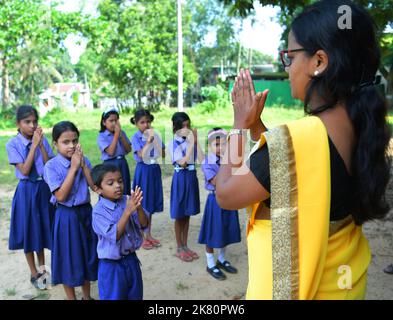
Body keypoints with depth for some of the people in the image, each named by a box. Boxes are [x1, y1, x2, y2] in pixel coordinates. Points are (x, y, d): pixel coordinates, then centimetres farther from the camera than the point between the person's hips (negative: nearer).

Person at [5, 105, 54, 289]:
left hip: (44, 188, 3)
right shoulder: (13, 144, -10)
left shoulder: (43, 140, -2)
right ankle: (34, 273, 26)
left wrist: (40, 144, -17)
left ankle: (42, 268, 36)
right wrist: (34, 145, -20)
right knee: (29, 230, 8)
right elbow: (25, 170, -17)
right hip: (27, 191, -3)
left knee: (43, 228, 15)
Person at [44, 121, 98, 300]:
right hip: (66, 217, -4)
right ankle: (71, 297, 29)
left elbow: (95, 186, -9)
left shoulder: (84, 161, -1)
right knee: (69, 258, 8)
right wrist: (73, 168, -22)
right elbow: (61, 196, -21)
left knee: (88, 255, 16)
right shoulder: (51, 166, -14)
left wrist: (83, 165, -17)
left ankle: (87, 295, 36)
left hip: (86, 212, 4)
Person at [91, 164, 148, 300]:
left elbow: (144, 225, -8)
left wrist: (139, 207, -26)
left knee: (135, 296, 21)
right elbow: (114, 235, -26)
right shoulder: (99, 211, -18)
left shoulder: (127, 201, -6)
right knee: (114, 296, 12)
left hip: (131, 260, 5)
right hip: (112, 265, -5)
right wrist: (128, 211, -34)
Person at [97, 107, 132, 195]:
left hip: (123, 164, 5)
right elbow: (110, 152, -19)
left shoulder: (122, 133, 6)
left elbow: (129, 150, -2)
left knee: (125, 190, 9)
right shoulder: (101, 136, -8)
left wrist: (120, 135, -11)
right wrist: (116, 135, -17)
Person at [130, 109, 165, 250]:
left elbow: (164, 154, 1)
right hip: (143, 170, -5)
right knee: (142, 204, 2)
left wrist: (155, 141, -12)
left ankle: (148, 234, 25)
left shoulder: (155, 135, 4)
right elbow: (141, 155, -21)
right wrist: (148, 141, -24)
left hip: (155, 169, 5)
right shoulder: (136, 137, -9)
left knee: (152, 203, 13)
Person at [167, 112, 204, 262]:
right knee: (179, 215, 7)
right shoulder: (173, 143, -10)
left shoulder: (191, 140, 3)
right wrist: (191, 142, -22)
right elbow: (182, 162, -22)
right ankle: (179, 248, 20)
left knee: (187, 214, 15)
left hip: (192, 177, 5)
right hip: (181, 178, -5)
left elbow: (201, 159, -7)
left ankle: (185, 246, 27)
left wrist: (196, 141, -9)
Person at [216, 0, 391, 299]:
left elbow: (225, 194, -17)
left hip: (293, 285, -7)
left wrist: (240, 125, -9)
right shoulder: (362, 126, -5)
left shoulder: (295, 140, -32)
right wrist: (255, 123, 5)